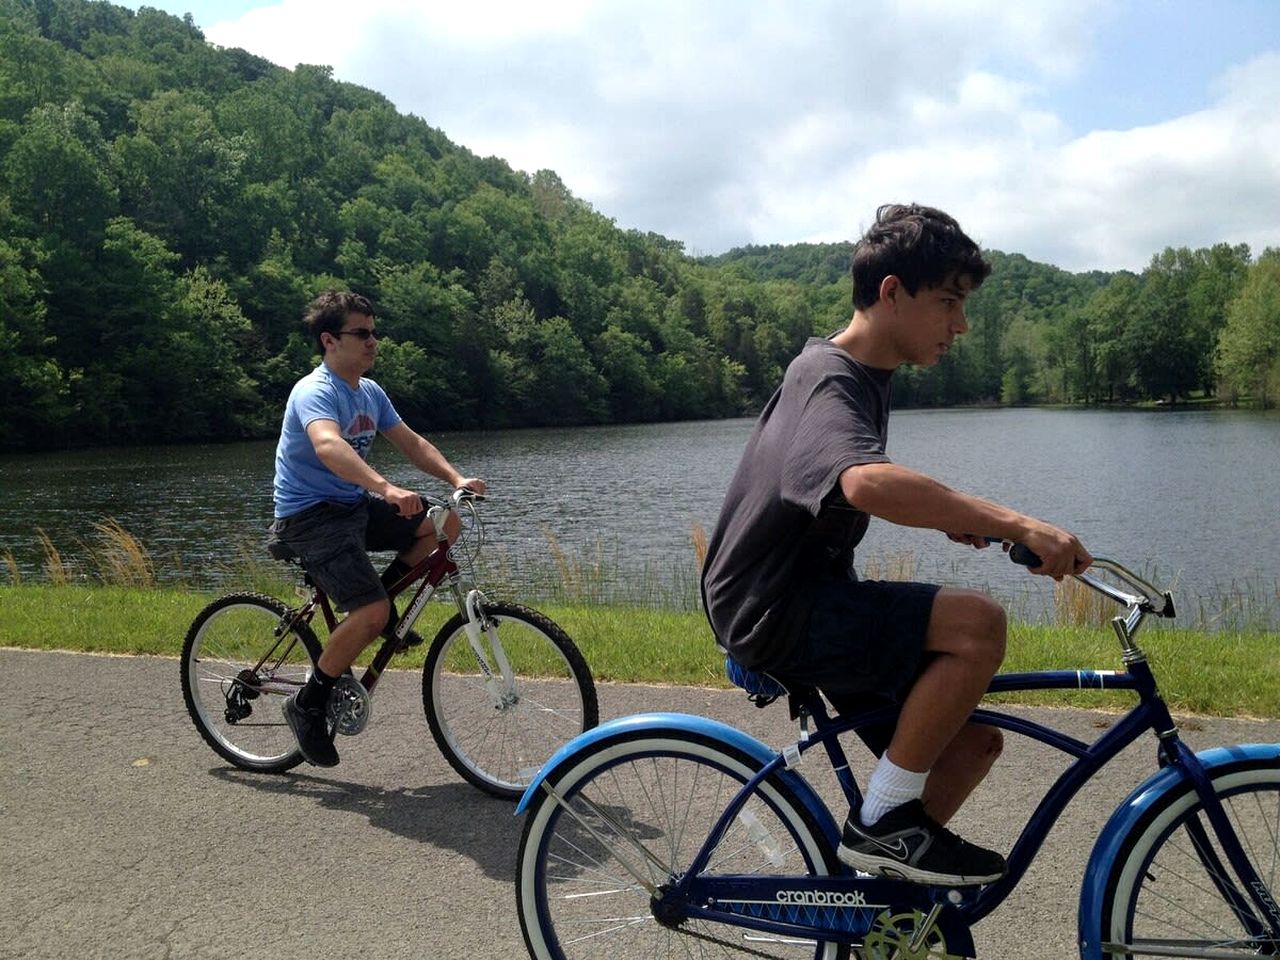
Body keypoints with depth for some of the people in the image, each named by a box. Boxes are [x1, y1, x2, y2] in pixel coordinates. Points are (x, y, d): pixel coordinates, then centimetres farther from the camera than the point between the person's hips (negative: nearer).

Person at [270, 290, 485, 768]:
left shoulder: (370, 393, 9)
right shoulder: (315, 391, -19)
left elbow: (412, 443, 8)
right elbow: (328, 446, -40)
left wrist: (456, 478, -10)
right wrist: (385, 487, -55)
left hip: (353, 505, 9)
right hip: (309, 516, -8)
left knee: (442, 525, -3)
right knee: (371, 615, -22)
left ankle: (379, 598, 12)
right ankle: (307, 704, -3)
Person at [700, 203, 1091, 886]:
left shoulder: (863, 379, 14)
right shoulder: (829, 380, -18)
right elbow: (868, 482, -41)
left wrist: (946, 515, 14)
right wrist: (1016, 524, -40)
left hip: (810, 604, 10)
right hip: (773, 613, -10)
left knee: (973, 741, 6)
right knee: (977, 623, -25)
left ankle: (884, 876, 21)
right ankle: (880, 822, -10)